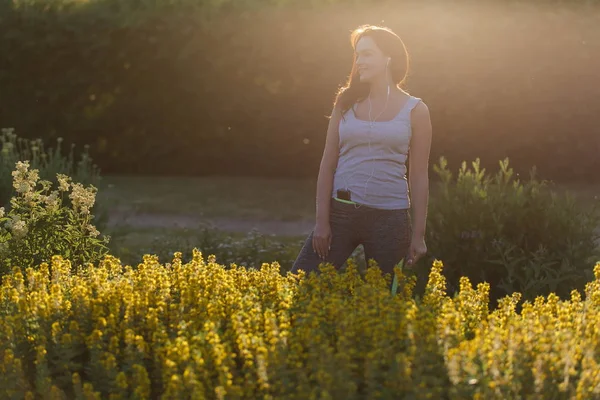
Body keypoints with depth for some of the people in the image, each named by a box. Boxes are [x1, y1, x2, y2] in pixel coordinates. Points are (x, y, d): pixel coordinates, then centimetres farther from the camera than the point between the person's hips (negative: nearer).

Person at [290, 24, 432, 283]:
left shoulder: (415, 110, 1)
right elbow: (328, 164, 5)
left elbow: (419, 176, 2)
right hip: (340, 211, 2)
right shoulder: (347, 102, 7)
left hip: (389, 217, -2)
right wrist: (322, 221, -2)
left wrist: (418, 235, -1)